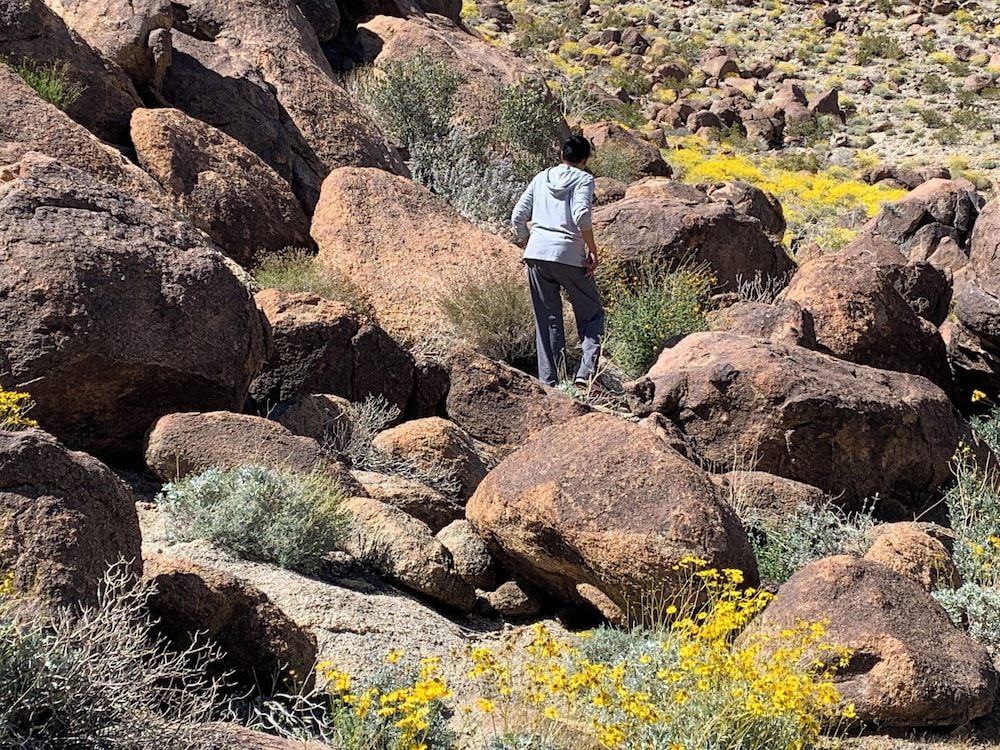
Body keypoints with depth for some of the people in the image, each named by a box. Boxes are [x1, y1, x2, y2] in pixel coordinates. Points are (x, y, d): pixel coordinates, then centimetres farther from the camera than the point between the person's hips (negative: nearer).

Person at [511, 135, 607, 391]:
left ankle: (548, 382, 8)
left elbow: (518, 217, 11)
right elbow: (581, 215, -15)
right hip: (569, 255, -4)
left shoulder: (541, 178, 16)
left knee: (546, 320, 10)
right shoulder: (583, 179, 3)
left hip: (537, 252, 4)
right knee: (591, 314, 9)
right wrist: (593, 250, -7)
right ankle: (586, 373, -7)